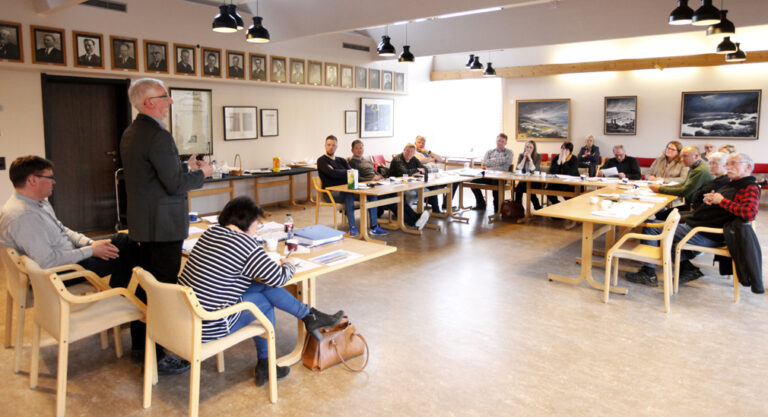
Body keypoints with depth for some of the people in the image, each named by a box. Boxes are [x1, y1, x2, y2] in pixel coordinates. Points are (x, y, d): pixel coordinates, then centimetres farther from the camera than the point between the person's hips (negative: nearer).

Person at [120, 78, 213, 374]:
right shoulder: (157, 135, -20)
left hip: (141, 223, 10)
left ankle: (140, 344, 34)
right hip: (163, 225, -10)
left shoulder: (130, 133, 12)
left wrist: (185, 167, 14)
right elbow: (174, 184, -22)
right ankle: (157, 357, 5)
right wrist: (201, 173, -5)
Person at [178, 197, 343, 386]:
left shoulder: (211, 232, 6)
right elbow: (278, 279, -9)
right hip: (207, 329, -8)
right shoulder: (244, 243, -17)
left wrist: (273, 264, 12)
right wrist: (288, 265, 12)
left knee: (264, 286, 8)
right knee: (265, 301, 7)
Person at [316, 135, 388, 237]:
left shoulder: (341, 160, 23)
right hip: (332, 192, -6)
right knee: (348, 194, -39)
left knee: (371, 193, -12)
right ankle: (352, 228, -38)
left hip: (346, 189, 6)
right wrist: (347, 172, 0)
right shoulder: (322, 161, 4)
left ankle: (374, 227, -14)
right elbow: (333, 173, -15)